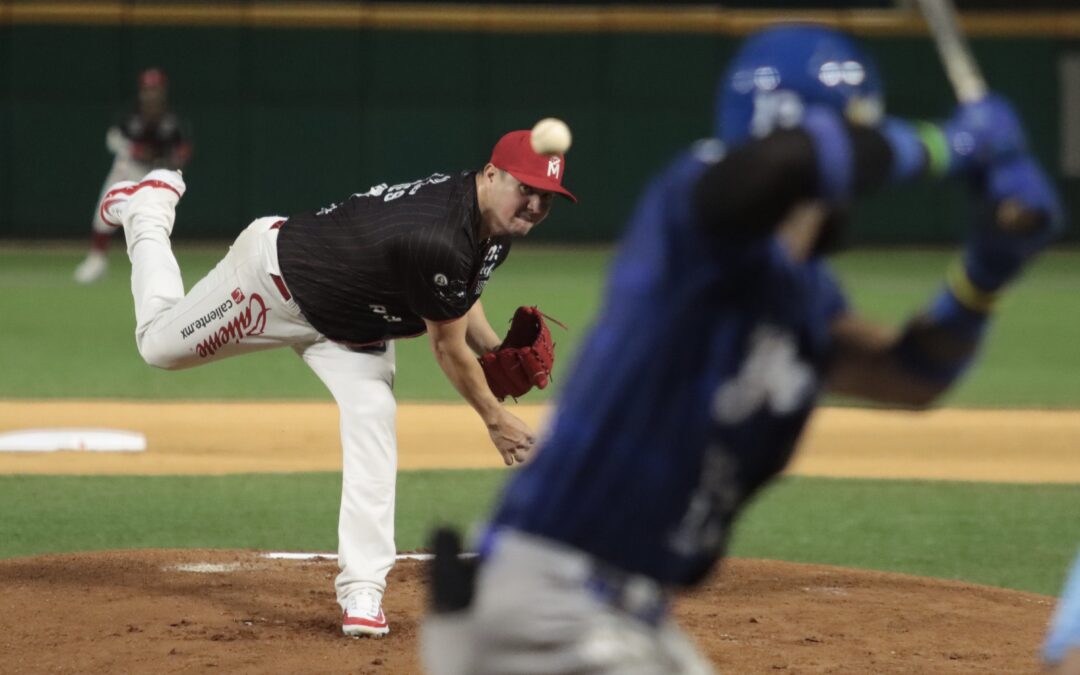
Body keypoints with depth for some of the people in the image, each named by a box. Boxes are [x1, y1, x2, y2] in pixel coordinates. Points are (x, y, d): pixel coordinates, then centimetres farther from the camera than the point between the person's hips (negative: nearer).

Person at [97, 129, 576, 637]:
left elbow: (456, 296, 6)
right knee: (160, 343, 12)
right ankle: (149, 209, 38)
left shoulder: (494, 224, -13)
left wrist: (497, 353, -9)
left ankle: (362, 591, -9)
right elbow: (447, 349, -27)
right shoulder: (437, 242, -41)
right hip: (276, 275, -7)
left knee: (373, 428, -12)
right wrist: (495, 420, -16)